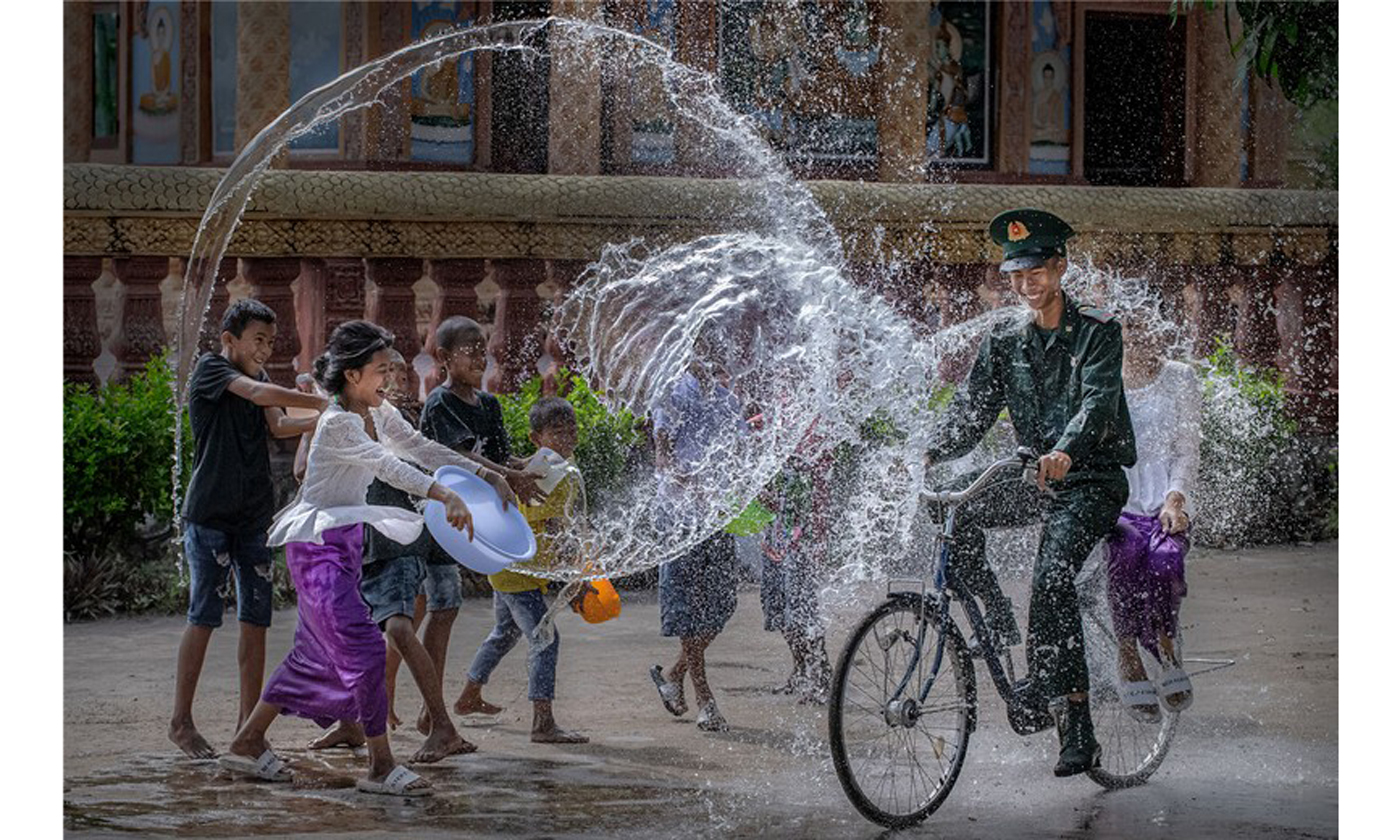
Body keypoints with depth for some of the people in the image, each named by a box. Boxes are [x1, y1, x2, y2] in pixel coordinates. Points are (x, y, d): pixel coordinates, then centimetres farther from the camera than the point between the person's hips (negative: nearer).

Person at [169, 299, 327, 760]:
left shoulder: (256, 375, 16)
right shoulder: (210, 368, -5)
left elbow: (278, 425, -2)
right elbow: (261, 394, -22)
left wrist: (324, 419, -19)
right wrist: (326, 403, -23)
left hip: (254, 515, 7)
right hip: (209, 514, -7)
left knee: (256, 620, 2)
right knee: (204, 618, -5)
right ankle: (181, 722, 4)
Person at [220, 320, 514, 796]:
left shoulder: (379, 414, 7)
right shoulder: (337, 423, -20)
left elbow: (422, 450, 10)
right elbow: (387, 466, -31)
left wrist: (484, 475, 0)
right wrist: (445, 496, -42)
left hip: (346, 542, 10)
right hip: (317, 546, -10)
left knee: (316, 653, 15)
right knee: (363, 649, -14)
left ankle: (247, 744, 25)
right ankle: (381, 766, -9)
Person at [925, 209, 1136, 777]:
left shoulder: (1096, 332, -5)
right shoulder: (1005, 343, 11)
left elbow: (1098, 400, -22)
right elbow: (972, 409, 3)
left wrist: (1065, 452, -41)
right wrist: (931, 454, -17)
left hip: (1091, 481, -6)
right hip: (1034, 482, 6)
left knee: (1051, 577, -28)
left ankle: (1077, 726, -27)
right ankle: (998, 623, -1)